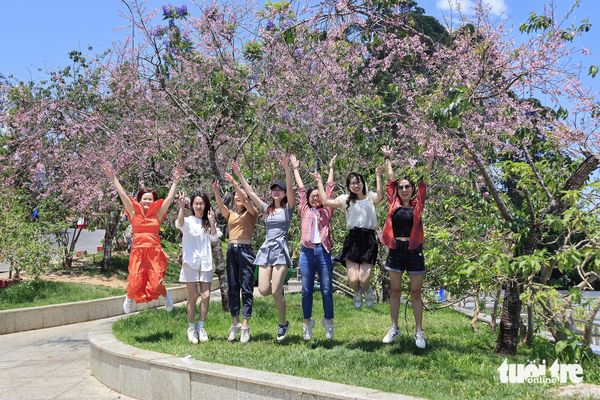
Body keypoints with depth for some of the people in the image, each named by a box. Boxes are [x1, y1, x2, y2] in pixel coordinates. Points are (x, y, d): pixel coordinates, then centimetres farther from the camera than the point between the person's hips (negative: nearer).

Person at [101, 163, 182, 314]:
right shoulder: (135, 214, 7)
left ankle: (166, 295, 27)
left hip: (155, 252, 0)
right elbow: (123, 195, 3)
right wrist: (113, 178, -1)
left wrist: (175, 182, 3)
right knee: (135, 283, -6)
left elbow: (169, 198, 5)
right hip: (138, 252, 0)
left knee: (156, 284, -8)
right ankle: (129, 297, 30)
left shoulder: (158, 214, 7)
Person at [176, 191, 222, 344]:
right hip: (191, 261, -3)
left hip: (205, 262, 3)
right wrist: (181, 207, -36)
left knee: (206, 295, -2)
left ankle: (201, 326, 12)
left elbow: (214, 237, -2)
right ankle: (191, 328, 11)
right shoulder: (188, 221, 2)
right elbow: (180, 223, -21)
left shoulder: (208, 222, 13)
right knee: (193, 296, -1)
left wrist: (212, 222, -16)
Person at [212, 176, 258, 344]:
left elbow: (245, 200, -14)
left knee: (246, 288, -5)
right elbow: (220, 205, -3)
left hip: (245, 250, -5)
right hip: (231, 250, 5)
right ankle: (235, 323, 14)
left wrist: (234, 183, -22)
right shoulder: (230, 214, 16)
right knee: (232, 288, 6)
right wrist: (216, 192, -22)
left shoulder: (251, 213, 4)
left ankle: (245, 325, -4)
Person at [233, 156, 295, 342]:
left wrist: (287, 169, -26)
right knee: (263, 290, -8)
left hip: (281, 249, -5)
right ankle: (280, 289, 27)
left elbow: (290, 189, -13)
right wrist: (239, 175, 8)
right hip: (266, 249, 5)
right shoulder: (266, 209, 16)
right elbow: (250, 192, 14)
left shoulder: (288, 208, 3)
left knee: (275, 292, -10)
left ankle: (283, 323, 10)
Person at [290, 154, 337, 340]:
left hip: (323, 251, 0)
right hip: (307, 252, 1)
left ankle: (329, 322, 13)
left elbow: (329, 188, 14)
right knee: (307, 290, 3)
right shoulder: (305, 210, 14)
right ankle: (307, 323, 13)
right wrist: (295, 169, 22)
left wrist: (331, 168, 20)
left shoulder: (326, 211, 12)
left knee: (327, 289, 1)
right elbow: (301, 189, 17)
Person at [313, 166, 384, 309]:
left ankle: (367, 290, 31)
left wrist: (378, 177, -15)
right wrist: (319, 182, 5)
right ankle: (357, 292, 29)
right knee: (353, 280, -10)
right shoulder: (346, 199, 13)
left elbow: (380, 197, -15)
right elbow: (325, 202, 1)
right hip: (352, 240, 1)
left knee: (364, 280, -9)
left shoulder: (370, 197, 9)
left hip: (369, 241, -1)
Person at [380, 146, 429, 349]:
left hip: (414, 251, -1)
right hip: (396, 250, 2)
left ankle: (419, 331, 10)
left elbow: (422, 181, 1)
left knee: (416, 293, 4)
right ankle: (394, 328, 19)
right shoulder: (394, 204, 5)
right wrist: (387, 158, 12)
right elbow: (391, 179, 8)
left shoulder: (417, 204, 3)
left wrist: (429, 159, 1)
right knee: (395, 291, 9)